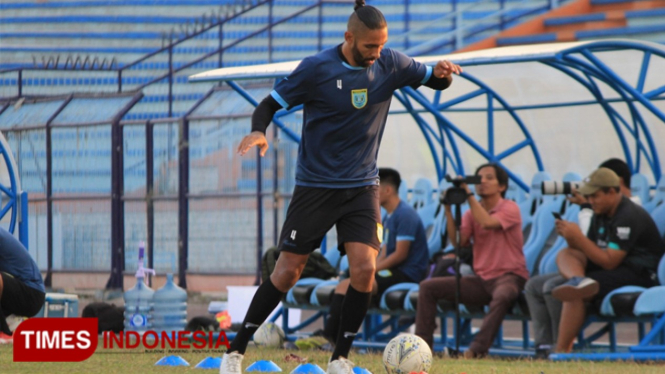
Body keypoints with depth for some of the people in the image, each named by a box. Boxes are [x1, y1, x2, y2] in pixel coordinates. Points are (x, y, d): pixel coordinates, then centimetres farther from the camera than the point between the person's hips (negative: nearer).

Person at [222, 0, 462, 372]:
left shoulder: (390, 64, -2)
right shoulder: (316, 69, -12)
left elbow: (436, 81, 11)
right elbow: (270, 104, -7)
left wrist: (443, 72, -14)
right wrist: (259, 132, -29)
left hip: (362, 187, 3)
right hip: (316, 185, -3)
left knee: (365, 268, -14)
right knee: (288, 271, -3)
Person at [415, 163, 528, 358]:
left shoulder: (509, 208, -3)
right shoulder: (472, 212, 13)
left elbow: (487, 222, -23)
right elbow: (458, 241, -2)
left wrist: (469, 194, -16)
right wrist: (448, 210, -8)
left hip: (509, 276, -6)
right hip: (481, 280, 6)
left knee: (502, 296, -43)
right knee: (428, 287, -2)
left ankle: (478, 348, -44)